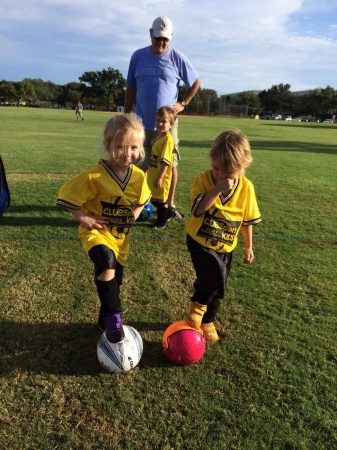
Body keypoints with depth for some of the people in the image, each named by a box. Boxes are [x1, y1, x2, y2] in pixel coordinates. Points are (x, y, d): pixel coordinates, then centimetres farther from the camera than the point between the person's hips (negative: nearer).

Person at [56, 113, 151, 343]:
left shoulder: (139, 177, -9)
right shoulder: (94, 176, -24)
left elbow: (141, 200, 12)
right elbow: (67, 196, -15)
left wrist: (133, 216, -3)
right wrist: (84, 218, -21)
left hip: (121, 236, 5)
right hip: (96, 231, -5)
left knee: (113, 282, 17)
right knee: (106, 262, -35)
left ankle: (106, 322, 42)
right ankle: (114, 317, -16)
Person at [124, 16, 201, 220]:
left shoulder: (178, 58, 1)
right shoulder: (138, 56, 7)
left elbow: (196, 82, 11)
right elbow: (131, 89, 11)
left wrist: (183, 104, 2)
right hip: (142, 123, 2)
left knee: (170, 165, 2)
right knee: (140, 166, 6)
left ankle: (170, 205, 14)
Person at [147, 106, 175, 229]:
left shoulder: (167, 139, -18)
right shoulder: (158, 136, 9)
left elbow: (165, 161, -23)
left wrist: (160, 177, -25)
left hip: (161, 176, -9)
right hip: (153, 174, 9)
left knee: (161, 199, 4)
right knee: (154, 199, 19)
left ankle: (162, 222, 19)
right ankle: (163, 217, 37)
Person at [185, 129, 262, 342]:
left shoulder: (246, 187, -7)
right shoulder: (203, 179, -14)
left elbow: (247, 220, 3)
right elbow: (197, 210, -26)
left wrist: (248, 247, 8)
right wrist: (217, 189, -33)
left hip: (225, 246, 4)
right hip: (200, 241, -3)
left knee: (217, 288, 14)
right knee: (214, 278, -23)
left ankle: (207, 321, 41)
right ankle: (197, 305, 10)